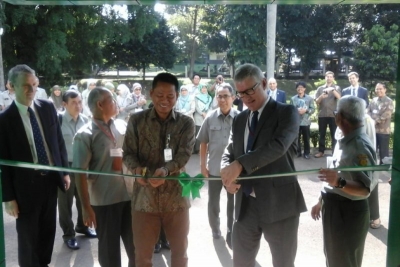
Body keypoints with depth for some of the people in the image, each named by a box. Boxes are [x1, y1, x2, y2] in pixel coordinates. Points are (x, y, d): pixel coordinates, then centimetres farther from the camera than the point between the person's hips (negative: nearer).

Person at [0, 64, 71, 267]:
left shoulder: (48, 107, 0)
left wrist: (65, 171, 8)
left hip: (51, 179, 4)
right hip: (26, 185, -4)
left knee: (48, 231, 19)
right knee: (28, 237, 11)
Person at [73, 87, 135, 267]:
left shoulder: (122, 126, 4)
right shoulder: (85, 135, -8)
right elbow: (80, 173, -10)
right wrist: (86, 207, -13)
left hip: (130, 195, 4)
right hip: (104, 201, -4)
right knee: (109, 248, 13)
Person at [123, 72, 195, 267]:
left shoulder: (186, 123, 0)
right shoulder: (136, 121, 1)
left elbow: (184, 155, -10)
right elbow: (128, 153, -1)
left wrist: (165, 170, -30)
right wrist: (136, 169, -24)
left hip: (176, 196, 0)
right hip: (144, 196, 0)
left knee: (180, 250, 16)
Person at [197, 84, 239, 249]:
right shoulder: (210, 118, -4)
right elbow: (203, 143, 3)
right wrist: (202, 165, 0)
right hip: (214, 168, 2)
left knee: (233, 203, 11)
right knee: (213, 202, 17)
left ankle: (231, 234, 27)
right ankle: (215, 230, 38)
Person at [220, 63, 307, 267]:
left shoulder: (286, 112, -6)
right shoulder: (239, 120, 12)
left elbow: (278, 145, -24)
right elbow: (229, 153, 12)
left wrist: (240, 164, -32)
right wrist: (228, 173, -11)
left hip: (278, 203, -5)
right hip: (245, 204, 5)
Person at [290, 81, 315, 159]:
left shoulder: (310, 98, 4)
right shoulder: (293, 99, 7)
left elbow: (313, 109, 0)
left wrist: (305, 110, -15)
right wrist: (296, 111, -14)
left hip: (305, 121, -1)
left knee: (306, 138, 4)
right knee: (297, 138, 5)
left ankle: (306, 153, 14)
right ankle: (298, 152, 16)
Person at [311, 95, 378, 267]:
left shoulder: (360, 146, -23)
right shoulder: (345, 141, 7)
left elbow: (365, 189, -27)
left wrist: (339, 182, -43)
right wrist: (322, 201, 19)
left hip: (348, 212, -9)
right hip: (334, 208, 9)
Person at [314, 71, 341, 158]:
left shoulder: (336, 88, 8)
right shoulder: (320, 88, 11)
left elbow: (339, 97, -11)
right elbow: (316, 101, 3)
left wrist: (333, 90, -26)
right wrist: (321, 96, -17)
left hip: (333, 115, -1)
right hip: (322, 114, 2)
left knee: (334, 134, 1)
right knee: (321, 134, 5)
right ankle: (321, 151, 10)